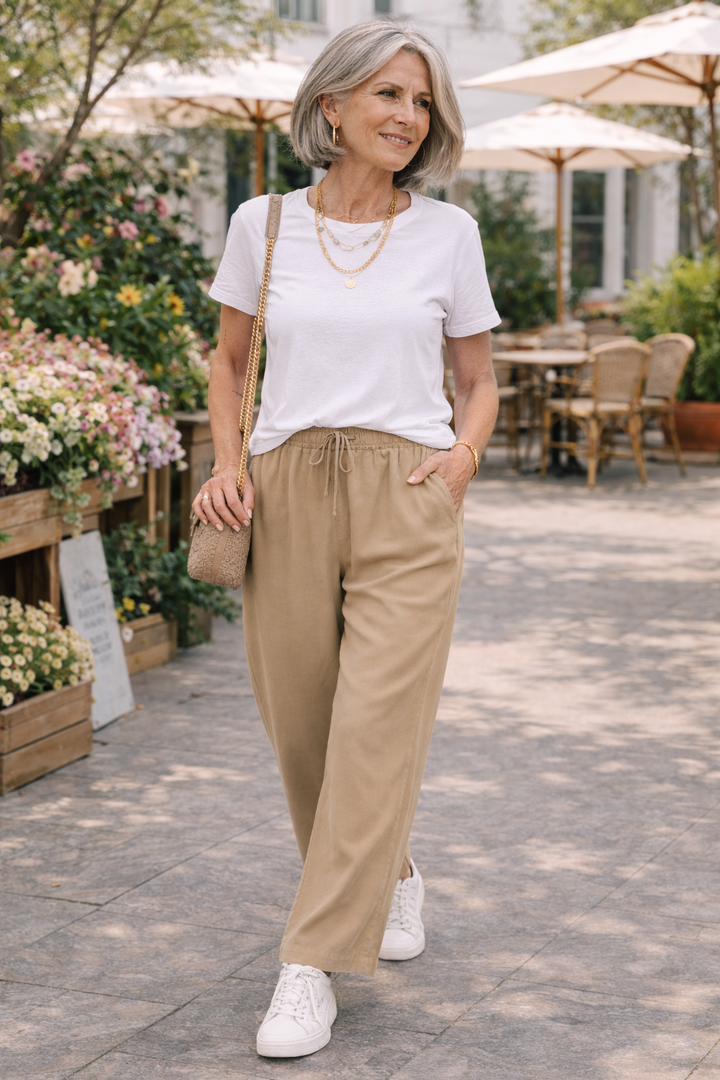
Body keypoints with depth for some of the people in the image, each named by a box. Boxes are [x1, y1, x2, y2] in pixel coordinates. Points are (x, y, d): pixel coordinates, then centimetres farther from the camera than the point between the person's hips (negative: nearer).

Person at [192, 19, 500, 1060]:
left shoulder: (447, 233, 3)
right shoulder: (262, 224, 5)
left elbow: (480, 380, 12)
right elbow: (230, 360, 16)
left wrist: (461, 458, -8)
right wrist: (227, 465, 0)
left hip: (406, 502, -1)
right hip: (286, 497, 2)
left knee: (377, 726, -10)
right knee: (301, 727, 7)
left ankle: (313, 965, -2)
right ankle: (391, 875, 36)